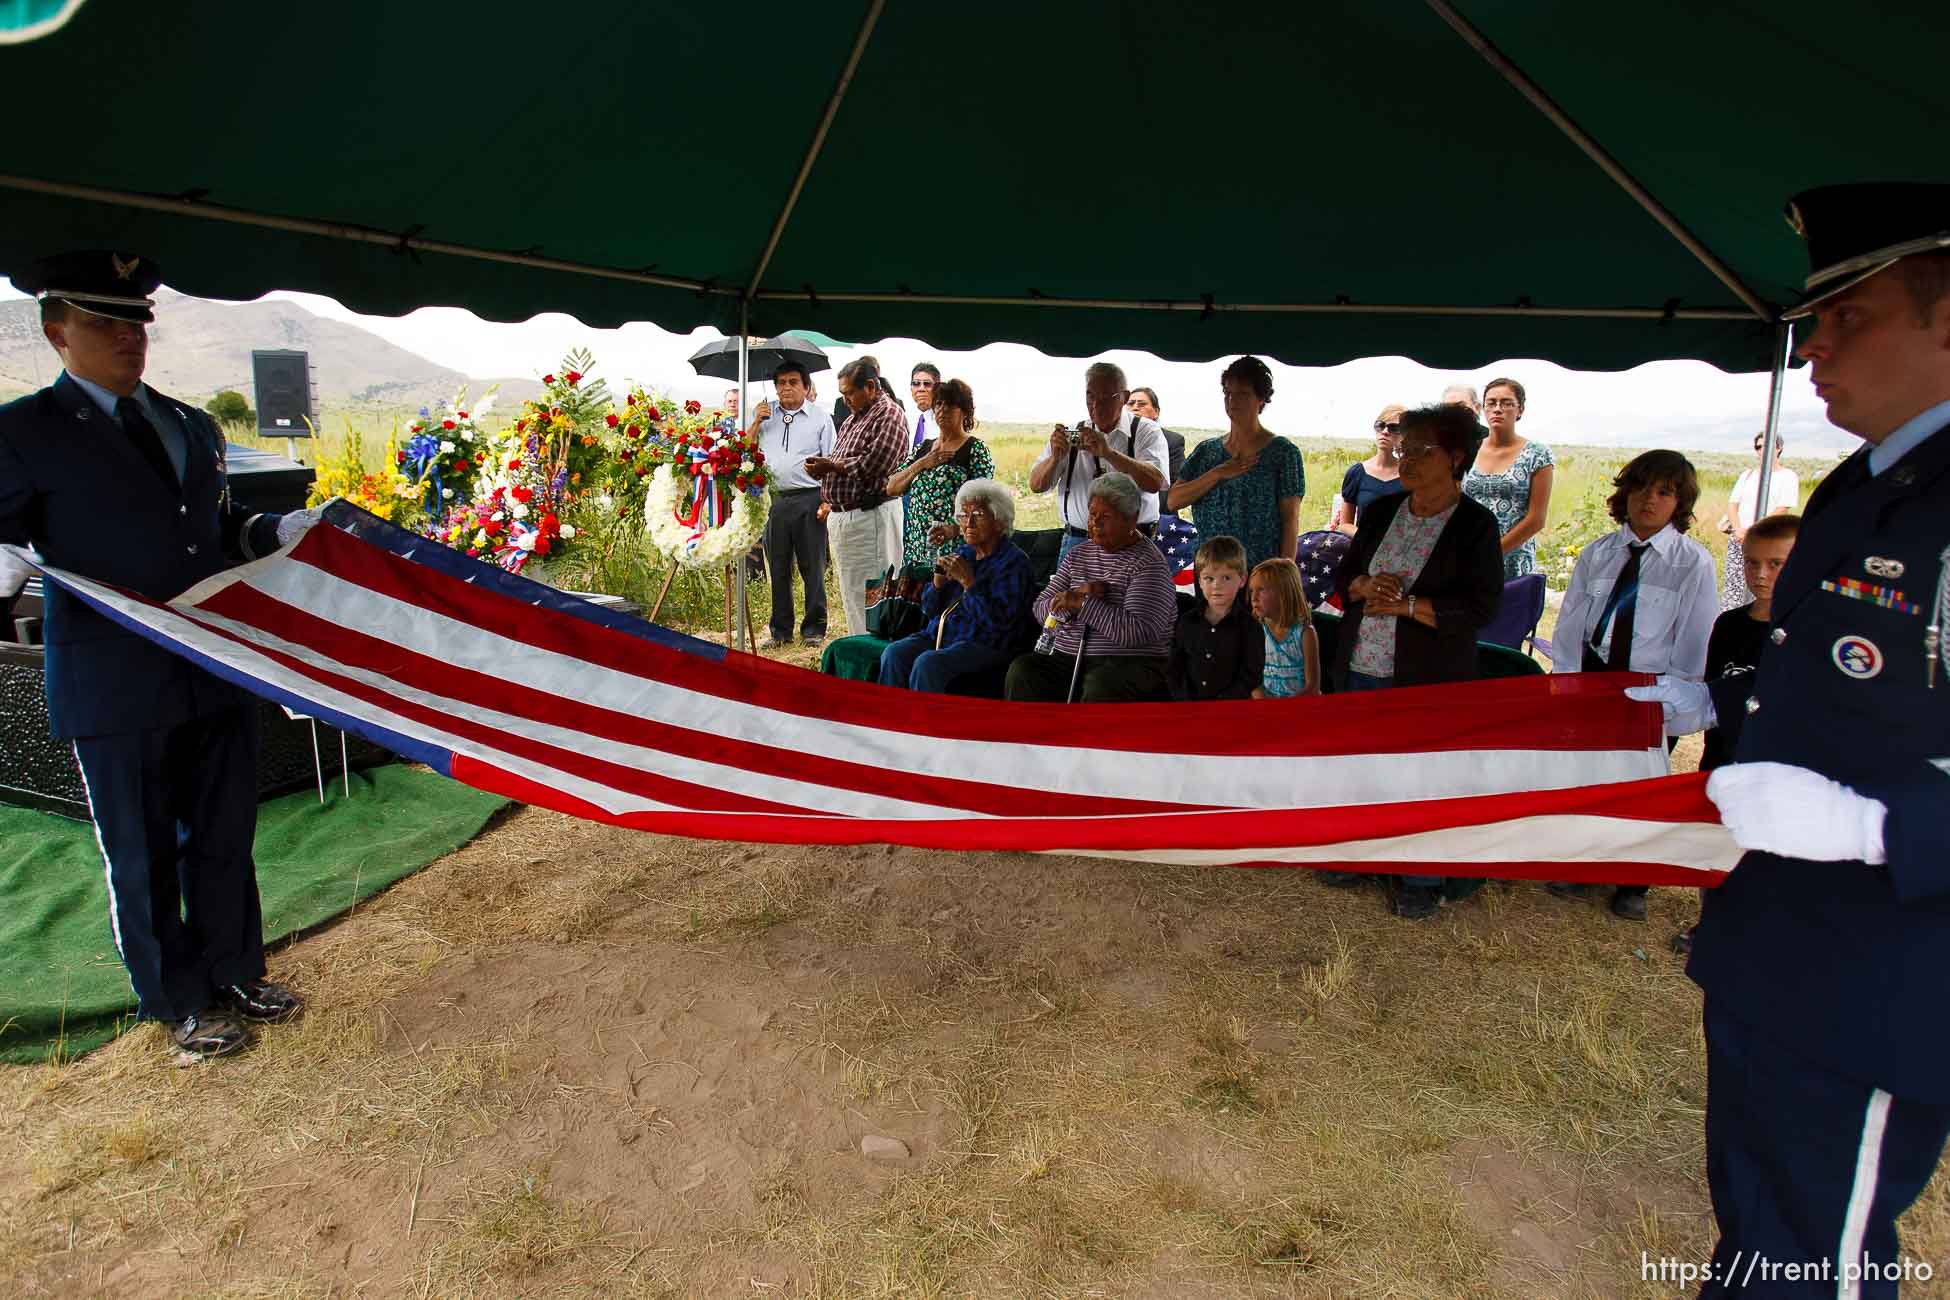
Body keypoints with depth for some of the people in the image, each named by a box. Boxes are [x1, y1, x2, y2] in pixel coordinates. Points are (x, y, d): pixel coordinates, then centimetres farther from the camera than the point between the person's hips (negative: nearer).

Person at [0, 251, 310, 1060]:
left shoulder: (192, 426, 14)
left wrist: (280, 532, 3)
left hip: (217, 679, 5)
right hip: (115, 692, -5)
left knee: (224, 840, 17)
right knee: (143, 858, 9)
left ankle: (233, 975, 35)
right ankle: (179, 1005, 27)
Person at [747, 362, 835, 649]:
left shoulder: (820, 418, 6)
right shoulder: (763, 415, 14)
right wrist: (756, 423, 1)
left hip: (809, 499, -3)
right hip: (772, 499, 3)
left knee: (812, 567, 1)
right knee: (777, 568, 8)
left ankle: (814, 628, 10)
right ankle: (780, 630, 16)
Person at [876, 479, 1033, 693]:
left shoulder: (1013, 561, -4)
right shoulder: (961, 553, 16)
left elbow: (999, 622, -16)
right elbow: (928, 610, 17)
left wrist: (968, 582, -16)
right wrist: (938, 581, -3)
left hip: (982, 644, -6)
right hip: (938, 635, 7)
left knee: (928, 662, -31)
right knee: (893, 653, -20)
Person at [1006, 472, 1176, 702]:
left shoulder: (1148, 564, -4)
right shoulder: (1077, 555, 17)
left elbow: (1139, 632, -17)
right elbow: (1040, 610, 11)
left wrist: (1083, 604, -18)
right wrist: (1076, 595, -9)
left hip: (1130, 664, -5)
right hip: (1065, 658, 5)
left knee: (1100, 687, -38)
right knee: (1022, 670, -23)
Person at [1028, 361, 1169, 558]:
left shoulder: (1146, 431, 2)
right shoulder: (1072, 434, 10)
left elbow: (1155, 483, -16)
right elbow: (1036, 486, 6)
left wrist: (1109, 453, -25)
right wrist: (1055, 457, -14)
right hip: (1076, 540, 3)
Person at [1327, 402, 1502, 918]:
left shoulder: (1475, 525, -7)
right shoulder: (1380, 512, 8)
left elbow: (1480, 607, -12)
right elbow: (1345, 577, 13)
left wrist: (1405, 604, -19)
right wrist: (1365, 587, -10)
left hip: (1430, 678, -5)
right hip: (1361, 667, 5)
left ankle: (1424, 879, 19)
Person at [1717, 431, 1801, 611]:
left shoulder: (1788, 476, 3)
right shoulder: (1747, 474, 17)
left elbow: (1781, 510, -6)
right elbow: (1732, 504, 10)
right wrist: (1738, 529, -7)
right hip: (1738, 538, 4)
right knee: (1732, 582, 0)